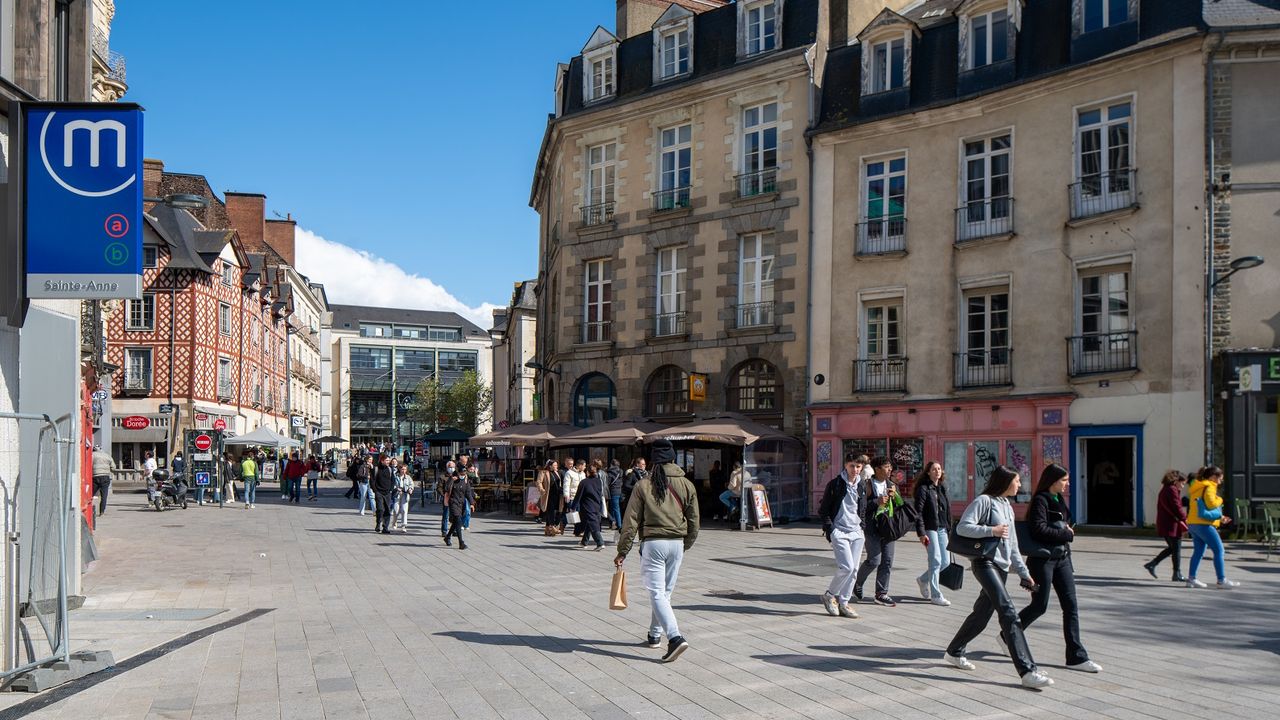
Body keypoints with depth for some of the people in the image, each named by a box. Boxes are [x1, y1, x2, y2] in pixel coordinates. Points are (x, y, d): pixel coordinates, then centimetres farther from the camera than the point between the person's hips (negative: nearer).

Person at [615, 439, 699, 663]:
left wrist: (623, 551, 1)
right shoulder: (686, 485, 4)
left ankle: (675, 637, -21)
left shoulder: (643, 485, -4)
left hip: (653, 543, -4)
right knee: (665, 592, 17)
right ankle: (655, 634, 28)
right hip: (677, 544, 4)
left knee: (657, 593, -6)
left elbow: (631, 521, -4)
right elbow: (693, 521, 8)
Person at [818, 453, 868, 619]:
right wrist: (829, 530, -11)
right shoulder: (835, 484, -6)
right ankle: (829, 595, 6)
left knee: (853, 569, 3)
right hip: (839, 531, -6)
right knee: (847, 567, -15)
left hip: (856, 532, 6)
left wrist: (863, 528, 12)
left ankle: (843, 603, 12)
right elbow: (823, 510, -2)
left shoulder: (861, 486, 11)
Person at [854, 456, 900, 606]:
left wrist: (895, 496, -4)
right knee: (874, 560, -9)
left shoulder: (892, 485, 13)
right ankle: (857, 583, 17)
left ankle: (881, 594, 13)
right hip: (872, 527, -6)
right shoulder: (867, 485, -7)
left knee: (887, 561, 4)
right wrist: (876, 502, -20)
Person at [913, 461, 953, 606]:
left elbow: (947, 511, 17)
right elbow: (918, 512, -11)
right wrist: (921, 533, -17)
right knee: (936, 561, -9)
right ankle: (936, 596, -1)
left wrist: (949, 531, 13)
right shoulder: (923, 489, -6)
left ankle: (923, 580, 31)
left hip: (942, 529, 7)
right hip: (929, 529, -7)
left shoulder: (942, 488, 14)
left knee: (945, 562, 7)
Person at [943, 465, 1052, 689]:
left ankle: (954, 652, 29)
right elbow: (962, 527, -15)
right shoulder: (984, 501, -7)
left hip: (1001, 567, 9)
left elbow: (1012, 546, 22)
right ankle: (1027, 671, -23)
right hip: (985, 562, -9)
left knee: (982, 614, 12)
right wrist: (991, 530, -19)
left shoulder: (1007, 507, 19)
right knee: (1009, 613, -18)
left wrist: (1024, 572, 18)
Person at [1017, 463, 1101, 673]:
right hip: (1042, 559, -8)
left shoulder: (1059, 500, 14)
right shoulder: (1040, 500, -12)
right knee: (1039, 606, -1)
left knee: (1071, 606, 2)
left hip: (1062, 558, 8)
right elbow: (1039, 530, -22)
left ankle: (1076, 657, 3)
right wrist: (1066, 534, -12)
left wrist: (1067, 532, 3)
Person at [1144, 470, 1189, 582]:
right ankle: (1177, 574, 5)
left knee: (1172, 548, 18)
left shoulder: (1165, 490, 16)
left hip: (1164, 524, 10)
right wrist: (1185, 518, -7)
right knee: (1176, 549, -1)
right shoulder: (1172, 490, -14)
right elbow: (1176, 508, -19)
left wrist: (1180, 519, 13)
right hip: (1171, 525, -10)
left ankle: (1152, 564, 14)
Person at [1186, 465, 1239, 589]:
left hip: (1193, 523, 10)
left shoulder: (1197, 487, 20)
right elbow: (1211, 503, -21)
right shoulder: (1209, 487, -9)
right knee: (1219, 550, -4)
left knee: (1198, 551, 12)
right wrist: (1220, 500, 0)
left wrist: (1220, 518, 21)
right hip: (1204, 524, -10)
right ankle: (1222, 580, -5)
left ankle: (1191, 579, 10)